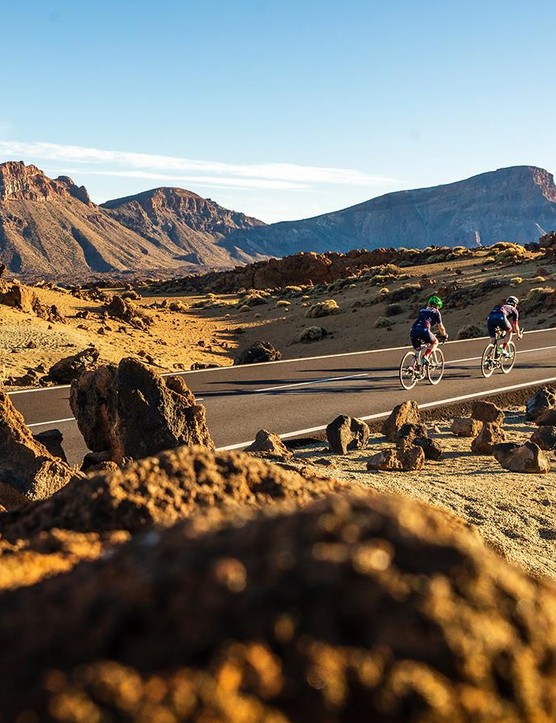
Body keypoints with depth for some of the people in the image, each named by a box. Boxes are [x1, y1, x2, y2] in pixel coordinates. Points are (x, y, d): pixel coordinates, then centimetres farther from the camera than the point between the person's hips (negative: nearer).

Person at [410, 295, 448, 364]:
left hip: (413, 331, 5)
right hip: (424, 331, -5)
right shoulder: (436, 312, 16)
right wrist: (445, 335, 39)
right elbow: (441, 327, 19)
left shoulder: (422, 310, 31)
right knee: (435, 342, 20)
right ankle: (425, 357, -2)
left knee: (417, 350, 23)